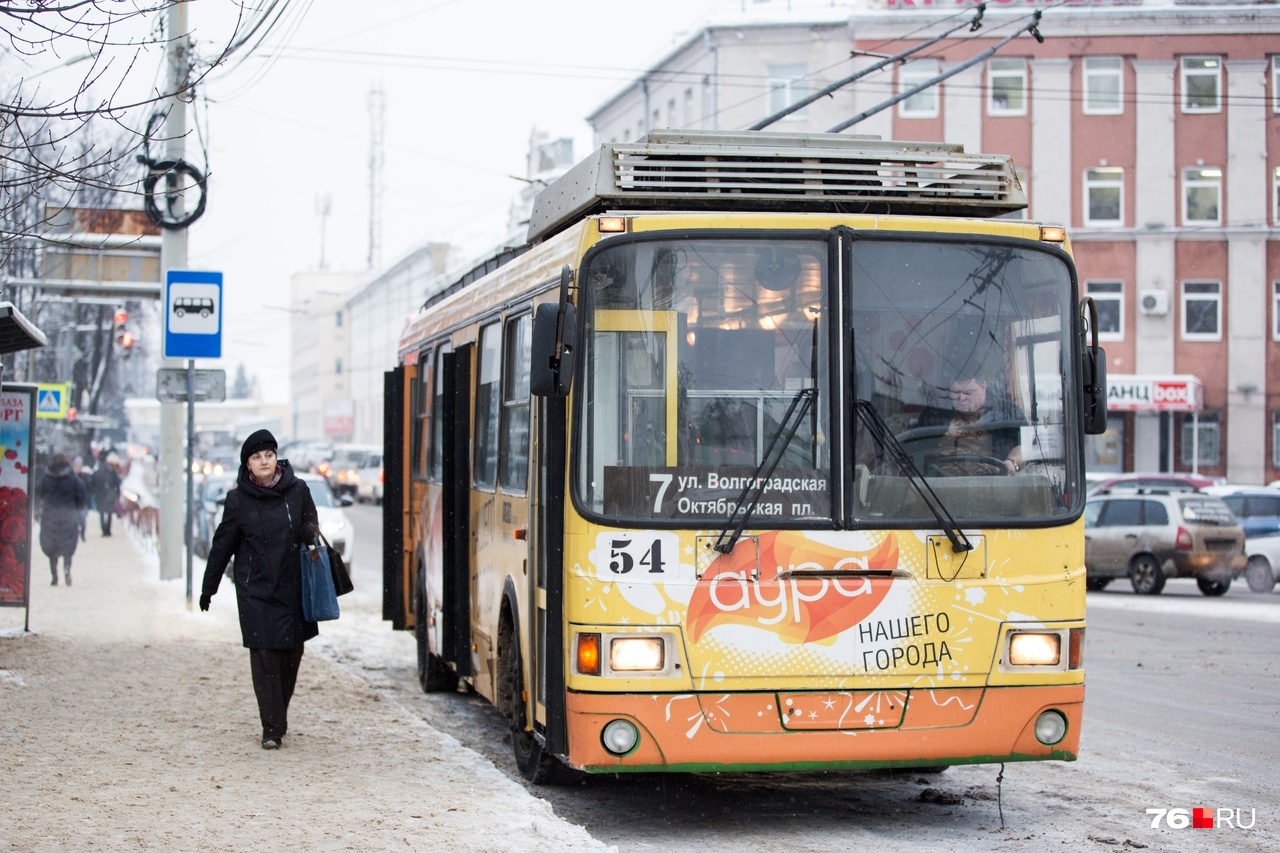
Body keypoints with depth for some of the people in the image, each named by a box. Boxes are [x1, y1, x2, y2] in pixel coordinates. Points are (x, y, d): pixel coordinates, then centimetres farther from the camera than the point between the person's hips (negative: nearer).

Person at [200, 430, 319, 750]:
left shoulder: (297, 490, 1)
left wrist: (309, 532, -10)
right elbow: (222, 544, 6)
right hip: (255, 588, -2)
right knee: (264, 654, -8)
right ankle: (271, 728, -4)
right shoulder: (238, 499, -1)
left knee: (292, 653, 5)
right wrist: (208, 588, 11)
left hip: (292, 585, 2)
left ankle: (280, 716, 24)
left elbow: (311, 521, 15)